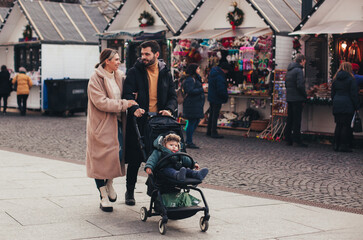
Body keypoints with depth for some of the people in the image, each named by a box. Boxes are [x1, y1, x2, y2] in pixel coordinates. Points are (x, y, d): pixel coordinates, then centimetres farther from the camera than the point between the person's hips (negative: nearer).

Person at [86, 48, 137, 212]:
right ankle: (103, 197, 7)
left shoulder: (119, 76, 10)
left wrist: (134, 105, -1)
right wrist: (124, 104, -18)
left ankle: (109, 183, 30)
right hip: (101, 124, -6)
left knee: (118, 154, 3)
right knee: (102, 158, -2)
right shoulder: (96, 78, -11)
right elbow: (100, 102, -19)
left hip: (116, 122, 6)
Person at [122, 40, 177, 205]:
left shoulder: (165, 73, 10)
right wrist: (135, 108, -25)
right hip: (139, 120, -2)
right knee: (135, 159, 4)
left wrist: (169, 109, -10)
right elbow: (127, 94, -6)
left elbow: (172, 95, 11)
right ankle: (129, 192, 18)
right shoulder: (134, 72, 1)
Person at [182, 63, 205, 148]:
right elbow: (190, 91, -23)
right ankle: (189, 142, -2)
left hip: (197, 105, 11)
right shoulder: (190, 79, -15)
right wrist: (200, 90, -15)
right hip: (192, 105, -11)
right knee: (192, 122, -7)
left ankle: (188, 141, 23)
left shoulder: (195, 78, 20)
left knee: (197, 121, 15)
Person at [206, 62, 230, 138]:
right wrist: (226, 97, -9)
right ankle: (214, 133, 2)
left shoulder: (213, 71, 6)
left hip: (211, 97, 10)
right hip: (217, 99, -10)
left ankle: (209, 131, 25)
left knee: (211, 114, 17)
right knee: (215, 115, -3)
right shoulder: (219, 77, -25)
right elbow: (221, 90, -26)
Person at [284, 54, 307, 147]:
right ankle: (297, 140, -3)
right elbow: (300, 85, -20)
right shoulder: (298, 70, -13)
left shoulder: (289, 70, 15)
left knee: (289, 119, 13)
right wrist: (305, 95, -8)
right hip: (297, 98, -8)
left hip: (289, 98, 8)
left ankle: (288, 139, 17)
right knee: (297, 120, -5)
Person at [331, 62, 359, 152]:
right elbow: (354, 95, -9)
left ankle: (336, 145, 13)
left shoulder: (335, 79, 10)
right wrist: (356, 107, -4)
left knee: (338, 125, 12)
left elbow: (333, 94, 14)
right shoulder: (351, 79, -7)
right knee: (346, 125, -2)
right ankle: (344, 146, -3)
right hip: (347, 106, -5)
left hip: (337, 106, 6)